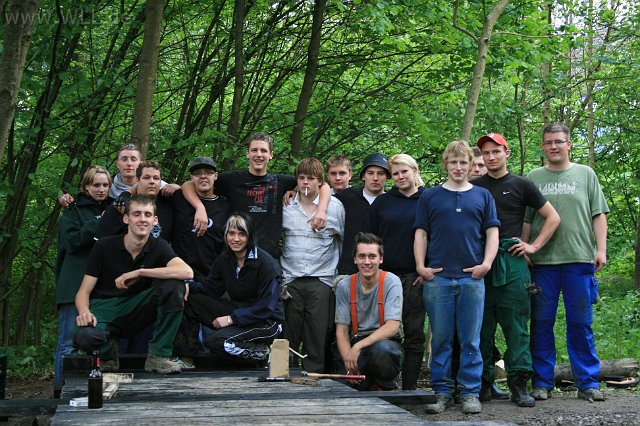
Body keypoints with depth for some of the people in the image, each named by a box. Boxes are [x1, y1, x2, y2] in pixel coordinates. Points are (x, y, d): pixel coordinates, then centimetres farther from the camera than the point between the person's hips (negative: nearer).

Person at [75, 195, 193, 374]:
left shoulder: (158, 246, -3)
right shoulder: (104, 246, -5)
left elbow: (187, 272, -24)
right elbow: (83, 292, -6)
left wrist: (139, 273, -27)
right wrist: (84, 311, -30)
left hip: (137, 310, 2)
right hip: (104, 308, -2)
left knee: (174, 286, -24)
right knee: (85, 336, -37)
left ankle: (158, 355, -15)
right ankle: (109, 355, 2)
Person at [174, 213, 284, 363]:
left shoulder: (265, 263, -18)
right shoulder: (225, 258, 3)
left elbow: (266, 308, -20)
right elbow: (210, 287, 5)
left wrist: (231, 318, -24)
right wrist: (189, 287, -16)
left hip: (266, 321, -7)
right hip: (237, 310, 7)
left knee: (215, 341, -27)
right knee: (190, 300, -8)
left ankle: (259, 352, -5)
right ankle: (186, 353, -2)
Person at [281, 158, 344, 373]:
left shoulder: (335, 206, 5)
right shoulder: (286, 206, 8)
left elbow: (344, 242, 12)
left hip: (320, 281, -1)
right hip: (290, 280, 1)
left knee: (317, 338, -1)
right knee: (288, 337, 2)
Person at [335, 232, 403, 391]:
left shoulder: (391, 282, -7)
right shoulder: (344, 286, 2)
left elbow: (392, 327, -17)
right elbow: (341, 330, 1)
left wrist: (359, 346, -27)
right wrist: (348, 361, -17)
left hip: (386, 343, -2)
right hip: (357, 345, 2)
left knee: (380, 349, -38)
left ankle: (387, 387, -7)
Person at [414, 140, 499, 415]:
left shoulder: (482, 196, 12)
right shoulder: (430, 196, 11)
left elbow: (492, 233, 9)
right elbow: (421, 233, 9)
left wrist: (487, 263, -5)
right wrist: (420, 266, -2)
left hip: (472, 278, 0)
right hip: (437, 277, 0)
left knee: (471, 339, 2)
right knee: (440, 338, 3)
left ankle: (470, 392, 9)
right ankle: (442, 392, 10)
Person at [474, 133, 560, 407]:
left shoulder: (521, 185, 8)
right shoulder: (473, 187, 13)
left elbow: (553, 217, 11)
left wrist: (534, 246, 2)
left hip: (511, 261, -2)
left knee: (515, 323, -2)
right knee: (482, 325, 3)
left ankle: (519, 384, 2)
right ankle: (483, 382, 11)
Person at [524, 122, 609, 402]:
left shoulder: (585, 174, 12)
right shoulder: (534, 178, 13)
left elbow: (598, 214, 8)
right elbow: (525, 220, 12)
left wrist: (601, 249, -1)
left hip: (580, 259, -1)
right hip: (542, 261, 1)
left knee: (581, 324, 2)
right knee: (541, 323, 2)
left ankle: (587, 383, 9)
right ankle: (542, 383, 10)